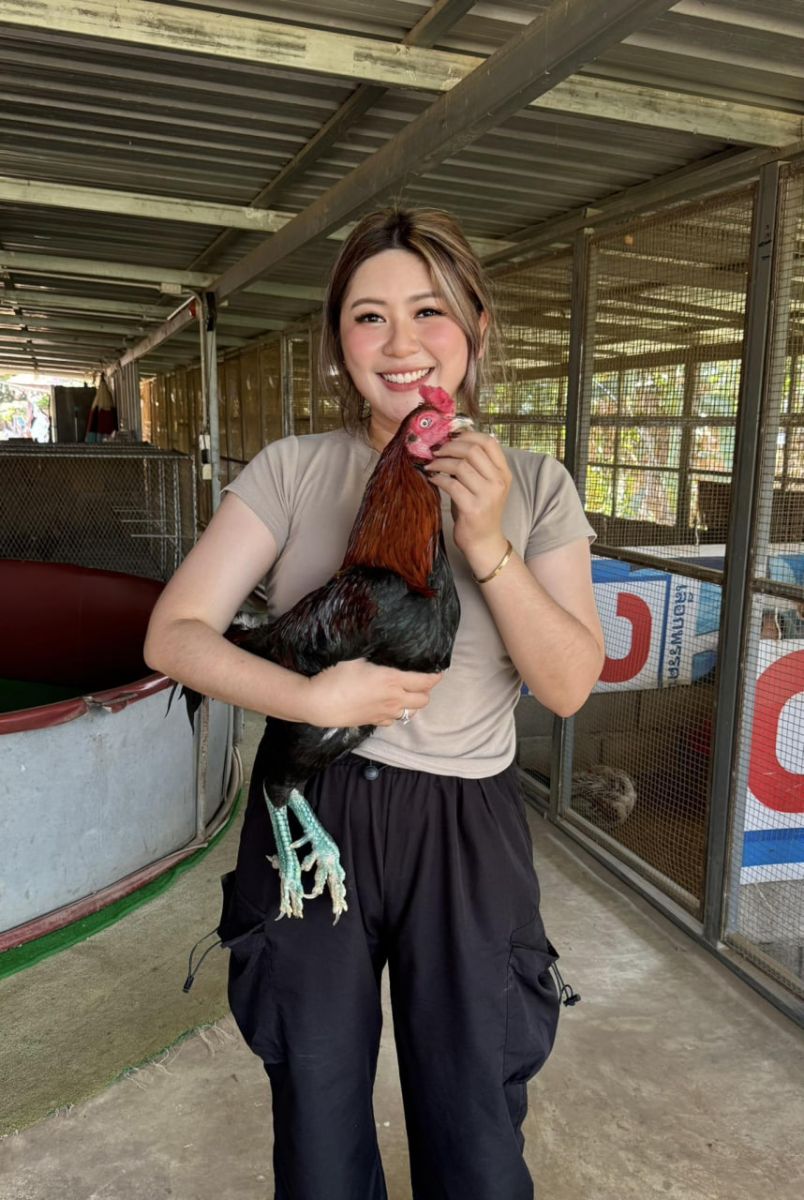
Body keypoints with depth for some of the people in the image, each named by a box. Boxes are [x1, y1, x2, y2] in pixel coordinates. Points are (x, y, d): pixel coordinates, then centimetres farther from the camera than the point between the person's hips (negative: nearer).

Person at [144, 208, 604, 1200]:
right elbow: (173, 634, -7)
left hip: (463, 832, 1)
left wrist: (488, 547, -19)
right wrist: (315, 697, -21)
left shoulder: (534, 486, -1)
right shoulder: (293, 470, -4)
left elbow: (569, 685, -6)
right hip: (312, 815, 0)